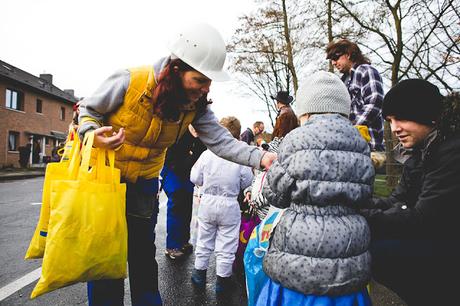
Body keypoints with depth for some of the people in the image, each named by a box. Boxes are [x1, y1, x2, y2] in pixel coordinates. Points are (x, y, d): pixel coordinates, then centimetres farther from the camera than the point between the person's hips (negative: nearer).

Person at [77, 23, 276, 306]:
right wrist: (93, 134, -31)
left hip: (144, 183, 3)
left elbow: (221, 140, -19)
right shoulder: (129, 81, -25)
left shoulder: (196, 105, -13)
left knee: (144, 254, 15)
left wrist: (260, 157, -35)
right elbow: (88, 109, -9)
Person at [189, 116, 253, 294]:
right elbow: (246, 183, -2)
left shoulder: (207, 154, -10)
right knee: (226, 244, 12)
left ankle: (199, 274, 34)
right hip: (229, 205, -2)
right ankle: (223, 279, 24)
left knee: (204, 240, 19)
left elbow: (195, 178, -3)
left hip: (207, 202, 2)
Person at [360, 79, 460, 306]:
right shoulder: (417, 152, 6)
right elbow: (398, 201, 6)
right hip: (428, 238, 8)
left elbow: (424, 219, -25)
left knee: (369, 248, -23)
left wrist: (362, 217, -24)